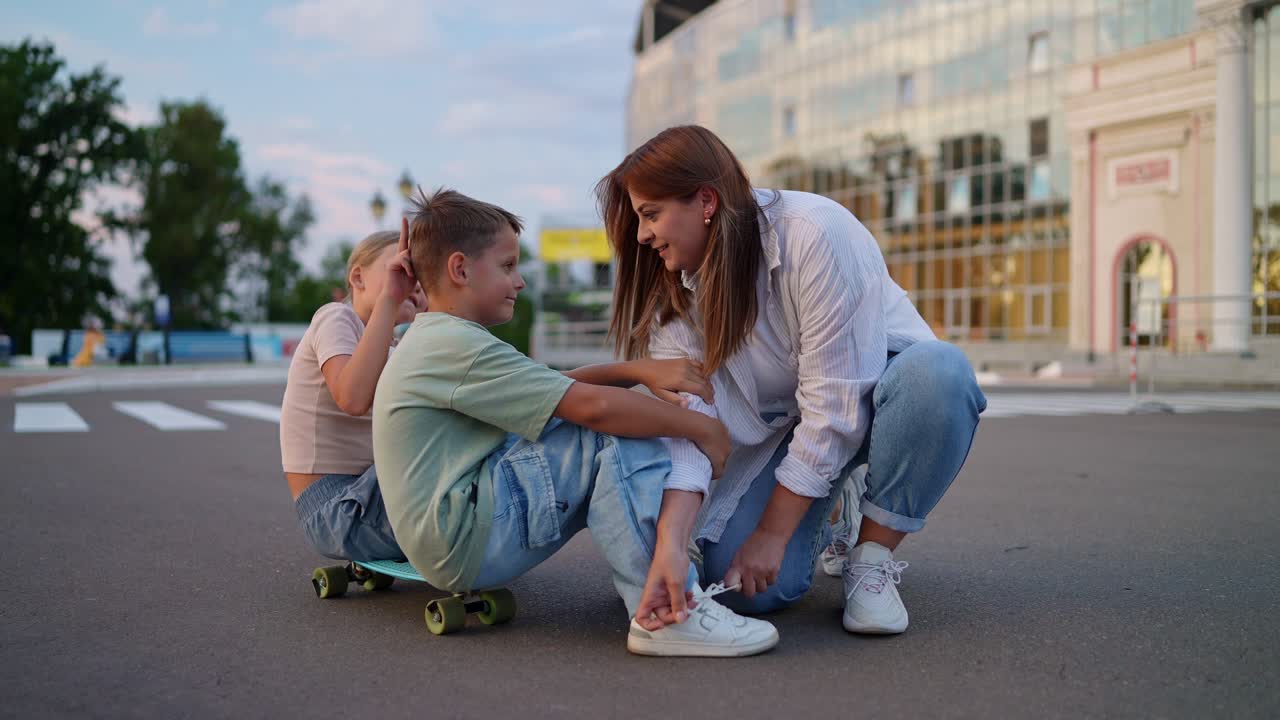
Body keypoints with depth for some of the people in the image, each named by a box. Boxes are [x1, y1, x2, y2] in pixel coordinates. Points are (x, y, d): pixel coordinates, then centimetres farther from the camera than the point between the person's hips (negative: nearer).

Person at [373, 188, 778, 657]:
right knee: (620, 434, -18)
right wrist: (702, 427, -12)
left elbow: (553, 387, 15)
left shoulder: (434, 344, 20)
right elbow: (591, 406, -22)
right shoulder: (456, 345, -16)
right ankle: (671, 615, -24)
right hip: (465, 541, -11)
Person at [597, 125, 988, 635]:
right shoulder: (674, 292, -11)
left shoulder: (814, 233, -29)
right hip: (782, 426, 3)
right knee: (744, 586, -20)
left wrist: (771, 534, -25)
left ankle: (874, 556, -16)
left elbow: (832, 403, -29)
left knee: (938, 369, -39)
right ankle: (819, 517, 15)